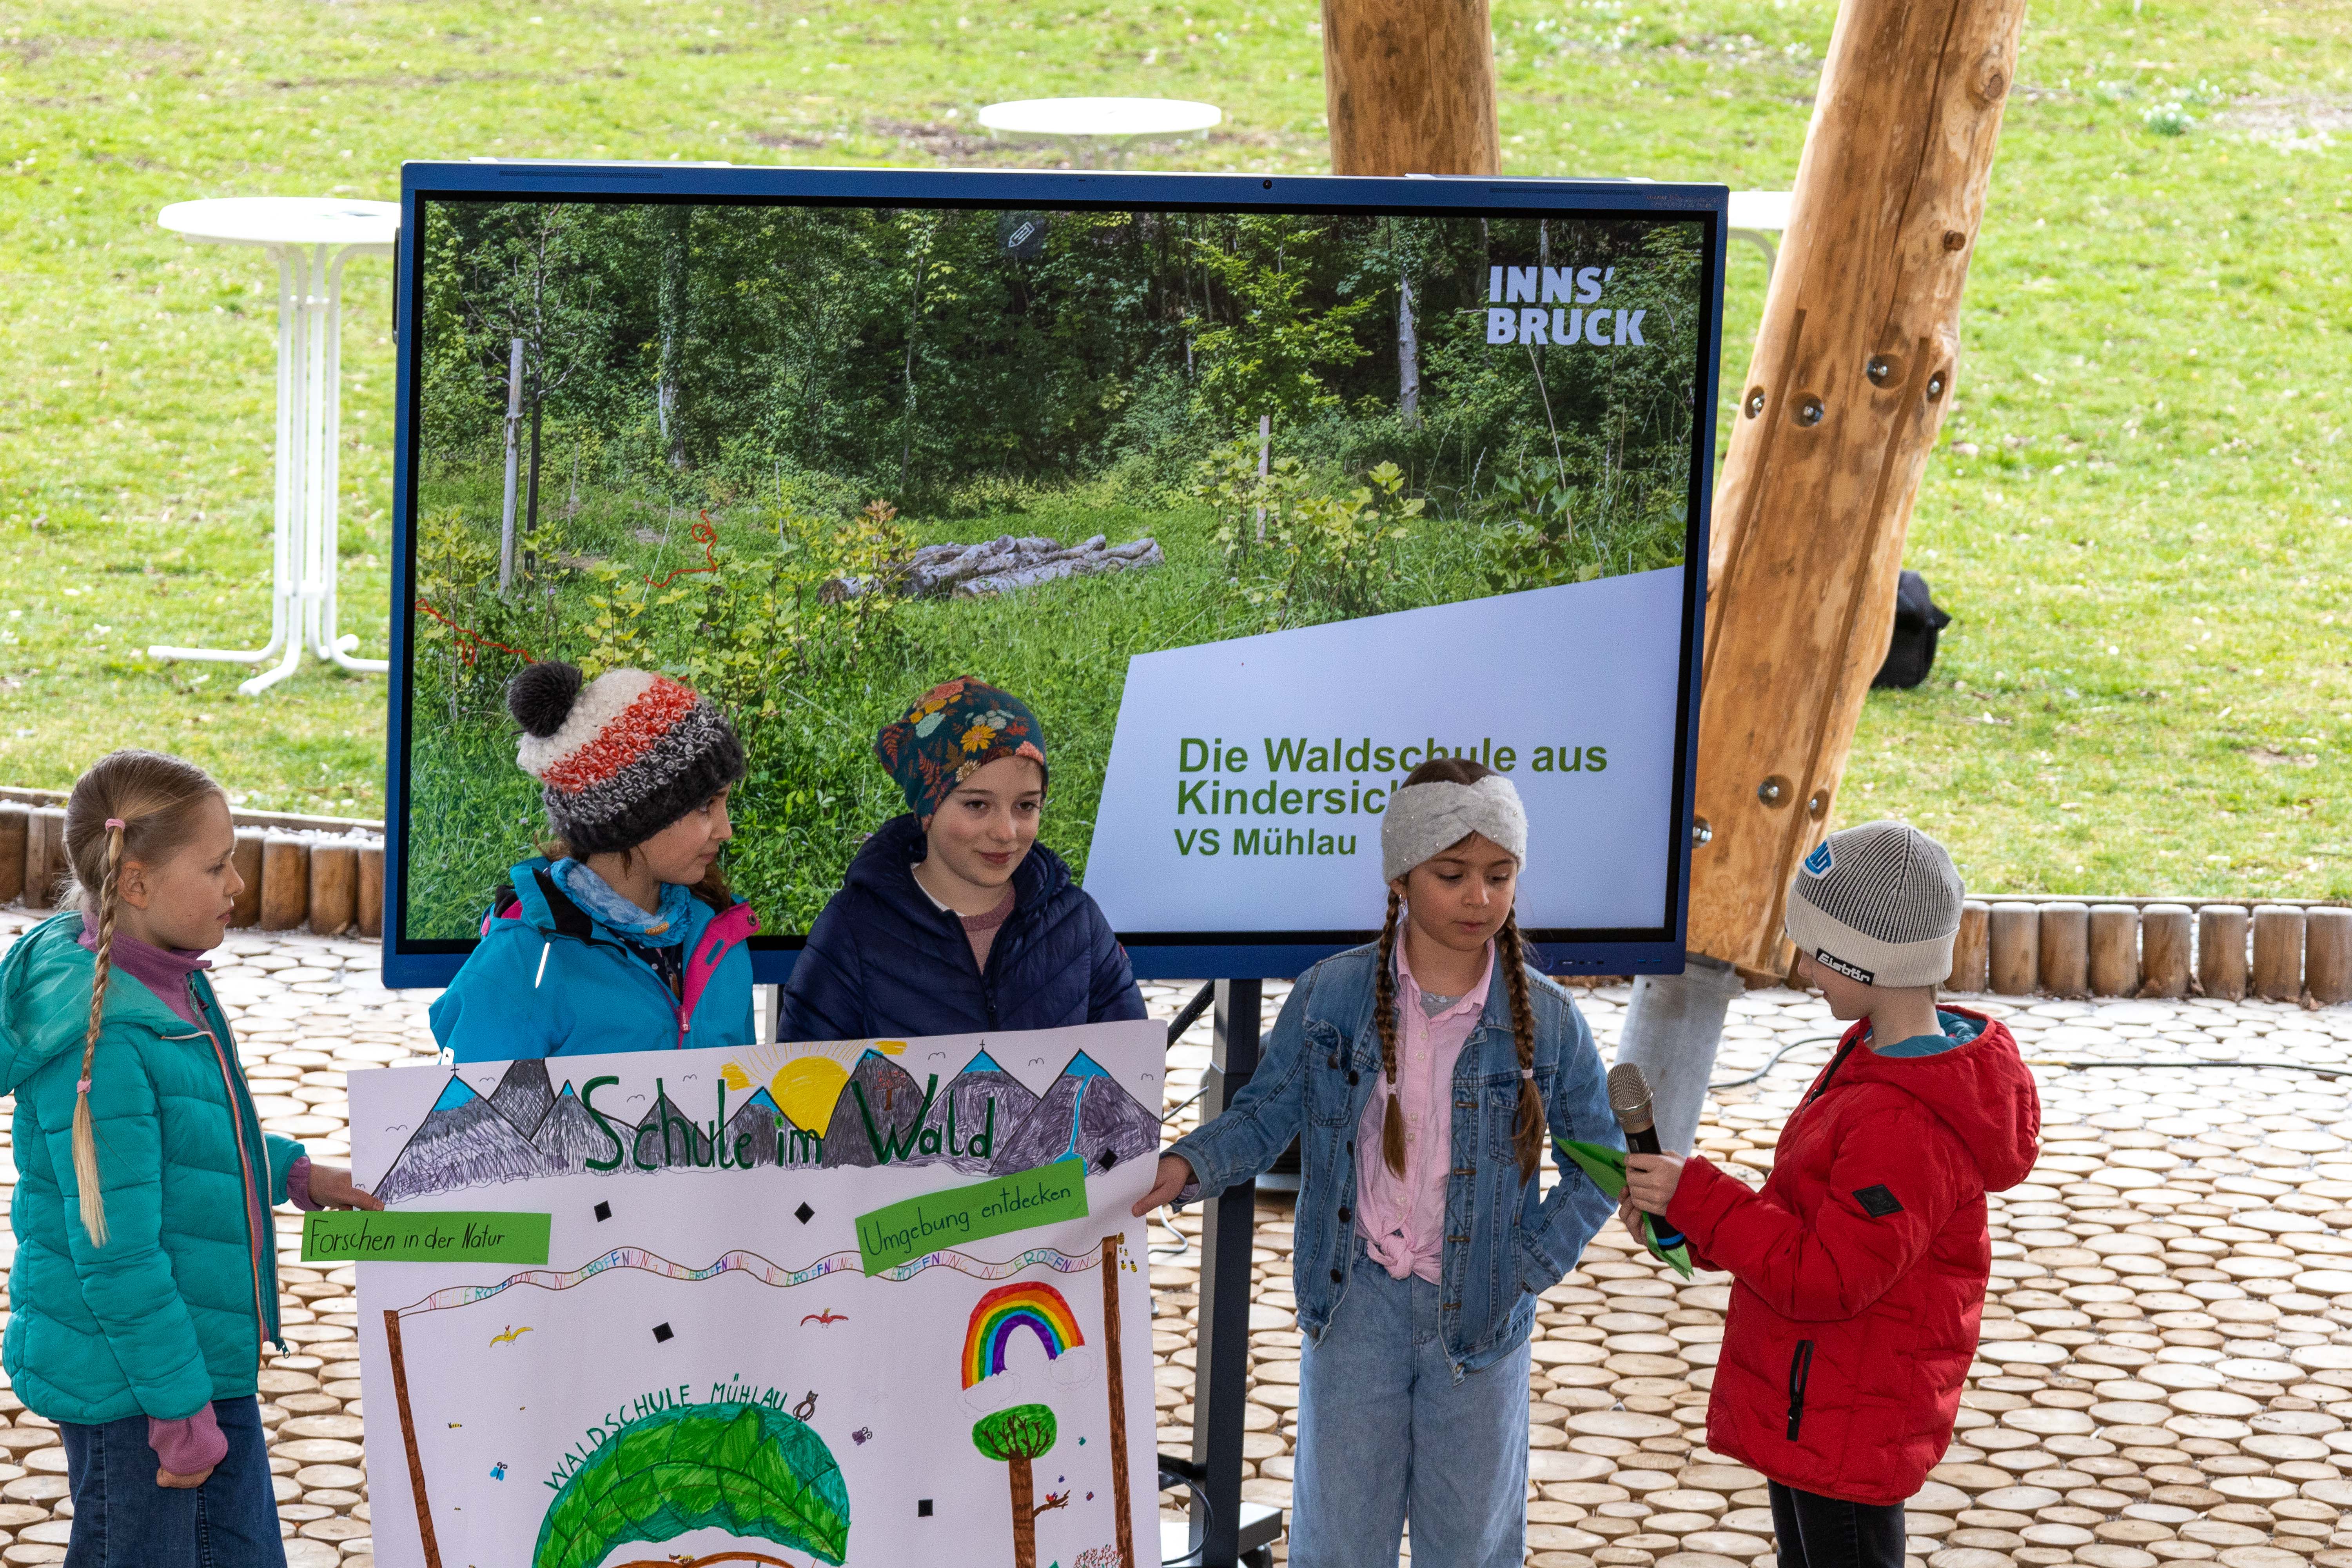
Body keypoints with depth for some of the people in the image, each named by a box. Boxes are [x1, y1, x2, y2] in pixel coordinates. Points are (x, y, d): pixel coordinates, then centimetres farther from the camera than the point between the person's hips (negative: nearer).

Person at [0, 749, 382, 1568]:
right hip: (124, 1385, -9)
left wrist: (295, 1174, 12)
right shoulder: (99, 1041, -27)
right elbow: (116, 1254, -25)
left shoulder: (167, 985, 3)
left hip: (209, 1350, 9)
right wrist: (179, 1409, -21)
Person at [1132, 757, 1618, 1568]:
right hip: (1357, 1306, 0)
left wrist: (1532, 1267, -4)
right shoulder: (1331, 996, -6)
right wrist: (1187, 1165, -18)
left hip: (1479, 1317, 0)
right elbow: (1266, 1115, 1)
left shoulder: (1547, 1020, -5)